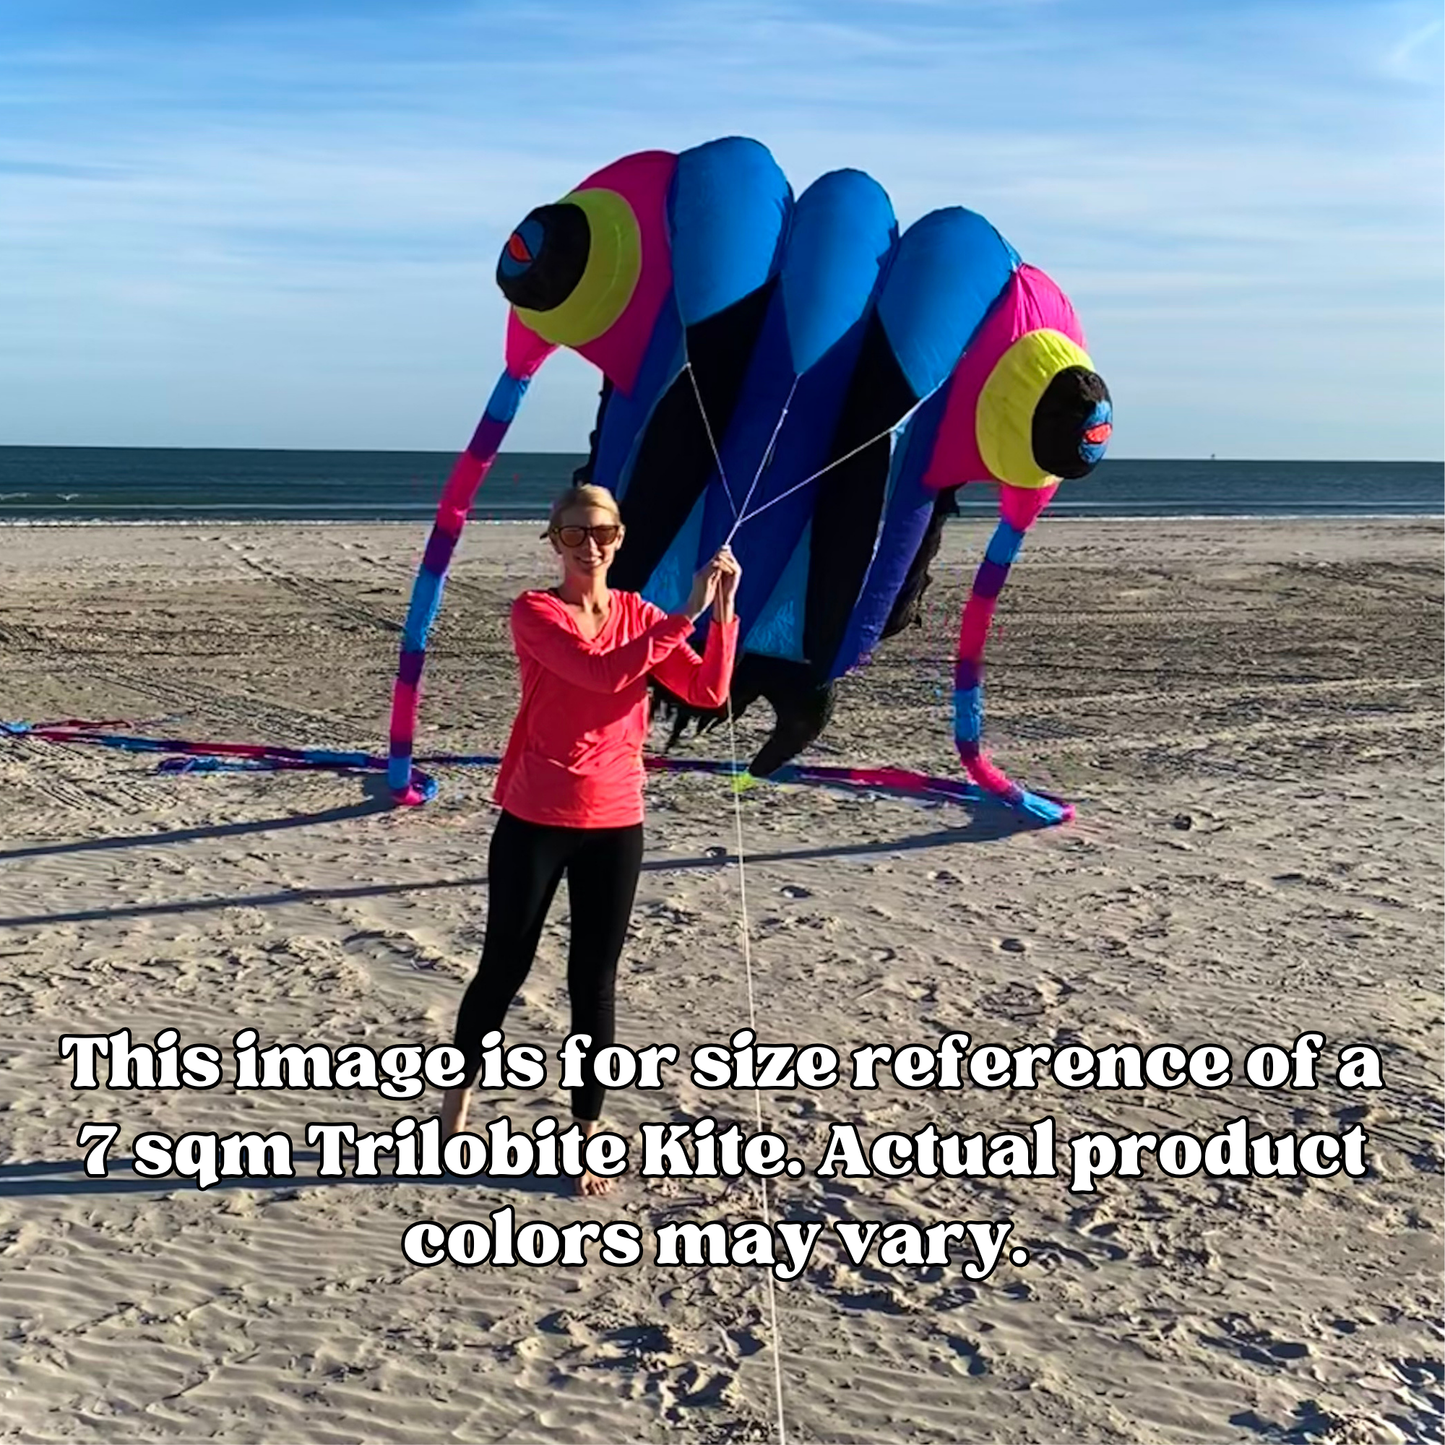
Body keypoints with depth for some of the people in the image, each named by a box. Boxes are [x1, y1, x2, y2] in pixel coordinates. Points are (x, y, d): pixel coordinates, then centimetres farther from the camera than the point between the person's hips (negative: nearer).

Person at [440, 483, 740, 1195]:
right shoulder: (533, 612, -10)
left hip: (615, 824, 3)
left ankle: (589, 1128, 22)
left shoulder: (639, 615, 5)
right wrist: (688, 610, -25)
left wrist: (722, 611, -14)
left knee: (594, 982, 10)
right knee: (504, 969, 10)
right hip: (535, 821, -3)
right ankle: (460, 1090, 35)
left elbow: (708, 692, -4)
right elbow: (605, 673, -26)